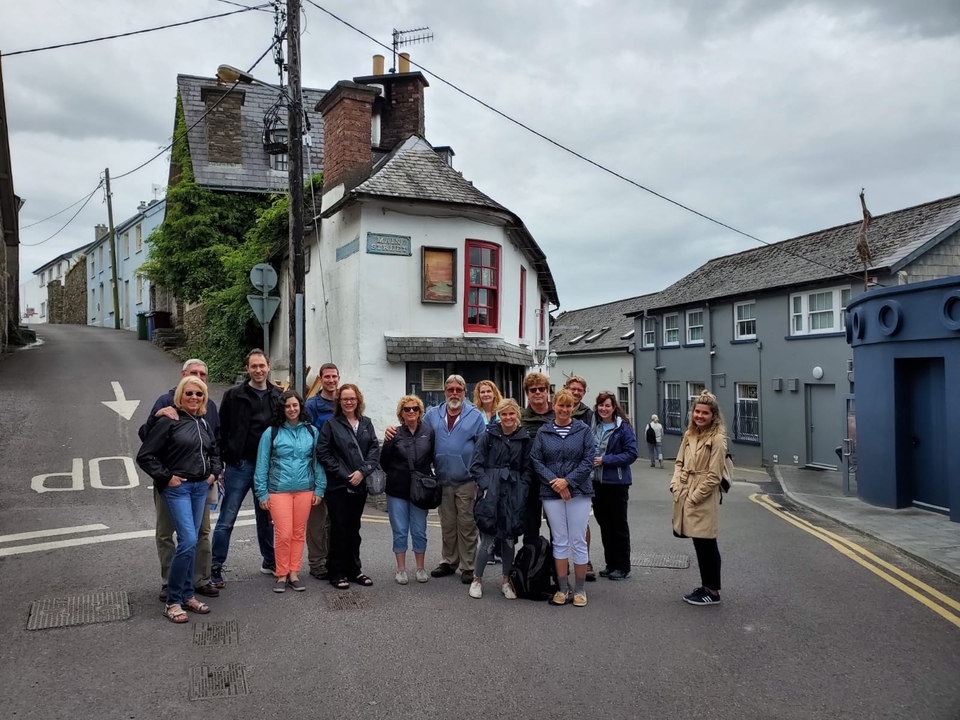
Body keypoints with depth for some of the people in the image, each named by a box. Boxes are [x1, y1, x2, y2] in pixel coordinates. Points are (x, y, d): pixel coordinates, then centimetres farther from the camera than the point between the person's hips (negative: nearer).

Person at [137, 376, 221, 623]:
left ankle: (187, 595, 21)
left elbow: (215, 452, 26)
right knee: (188, 541, -13)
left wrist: (214, 473, 11)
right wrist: (166, 477, -11)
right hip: (177, 488, -6)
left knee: (190, 542, 11)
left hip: (200, 487, 6)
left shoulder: (204, 423, 11)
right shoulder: (168, 421, -8)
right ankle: (172, 601, -1)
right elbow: (145, 456, -9)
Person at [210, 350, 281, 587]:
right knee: (227, 519, 1)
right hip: (239, 465, -3)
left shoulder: (278, 396, 6)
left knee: (266, 517, 15)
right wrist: (219, 462, -5)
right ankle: (216, 567, 10)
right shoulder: (234, 395, -3)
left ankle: (270, 562, 28)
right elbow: (222, 430, -2)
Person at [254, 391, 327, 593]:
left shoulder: (312, 432, 3)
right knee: (283, 534, -3)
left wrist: (319, 489, 2)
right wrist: (262, 493, -3)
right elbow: (262, 464, 0)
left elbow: (318, 462, 6)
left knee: (298, 533, 9)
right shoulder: (271, 432, -2)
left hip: (304, 490, 2)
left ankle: (294, 573, 20)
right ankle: (281, 574, 14)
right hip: (279, 490, -2)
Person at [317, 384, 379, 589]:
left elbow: (375, 449, 3)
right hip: (338, 485, -4)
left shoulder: (366, 423, 9)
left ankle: (354, 570, 22)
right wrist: (344, 475, -13)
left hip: (359, 485, 4)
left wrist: (362, 471, -11)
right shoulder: (331, 424, -2)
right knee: (339, 529, 0)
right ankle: (337, 572, 10)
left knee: (354, 528, 12)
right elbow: (323, 453, -8)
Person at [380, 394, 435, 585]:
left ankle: (420, 568, 23)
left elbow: (435, 458, 3)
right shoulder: (395, 434, -6)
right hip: (397, 490, -1)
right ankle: (401, 569, 19)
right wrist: (396, 475, 6)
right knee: (400, 531, 7)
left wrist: (426, 476, 2)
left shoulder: (428, 432, -4)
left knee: (419, 531, 8)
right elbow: (384, 461, 0)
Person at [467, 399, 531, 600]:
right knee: (488, 540, -5)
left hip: (514, 494, 3)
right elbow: (476, 464, -1)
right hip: (491, 493, -2)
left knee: (509, 539, 8)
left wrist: (522, 488, -3)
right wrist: (486, 485, -11)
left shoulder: (524, 438, 5)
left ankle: (506, 581, 24)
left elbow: (527, 468, 10)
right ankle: (477, 579, 14)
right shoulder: (489, 435, -1)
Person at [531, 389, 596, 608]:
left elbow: (589, 460, -6)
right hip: (551, 493, 1)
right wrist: (554, 481, -13)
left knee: (578, 541, 3)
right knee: (559, 541, 8)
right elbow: (536, 461, -1)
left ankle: (579, 590, 15)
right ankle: (562, 589, 18)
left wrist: (568, 481, -14)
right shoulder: (543, 432, 3)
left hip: (579, 492, -1)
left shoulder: (583, 430, -1)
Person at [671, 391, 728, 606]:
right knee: (699, 545, 16)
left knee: (707, 545, 3)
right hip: (685, 496, 7)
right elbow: (680, 462, 14)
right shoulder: (689, 434, 10)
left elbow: (714, 476, -15)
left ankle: (713, 591, 16)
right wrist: (676, 485, -2)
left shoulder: (717, 439, -12)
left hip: (703, 499, -7)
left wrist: (694, 497, -14)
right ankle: (705, 586, 28)